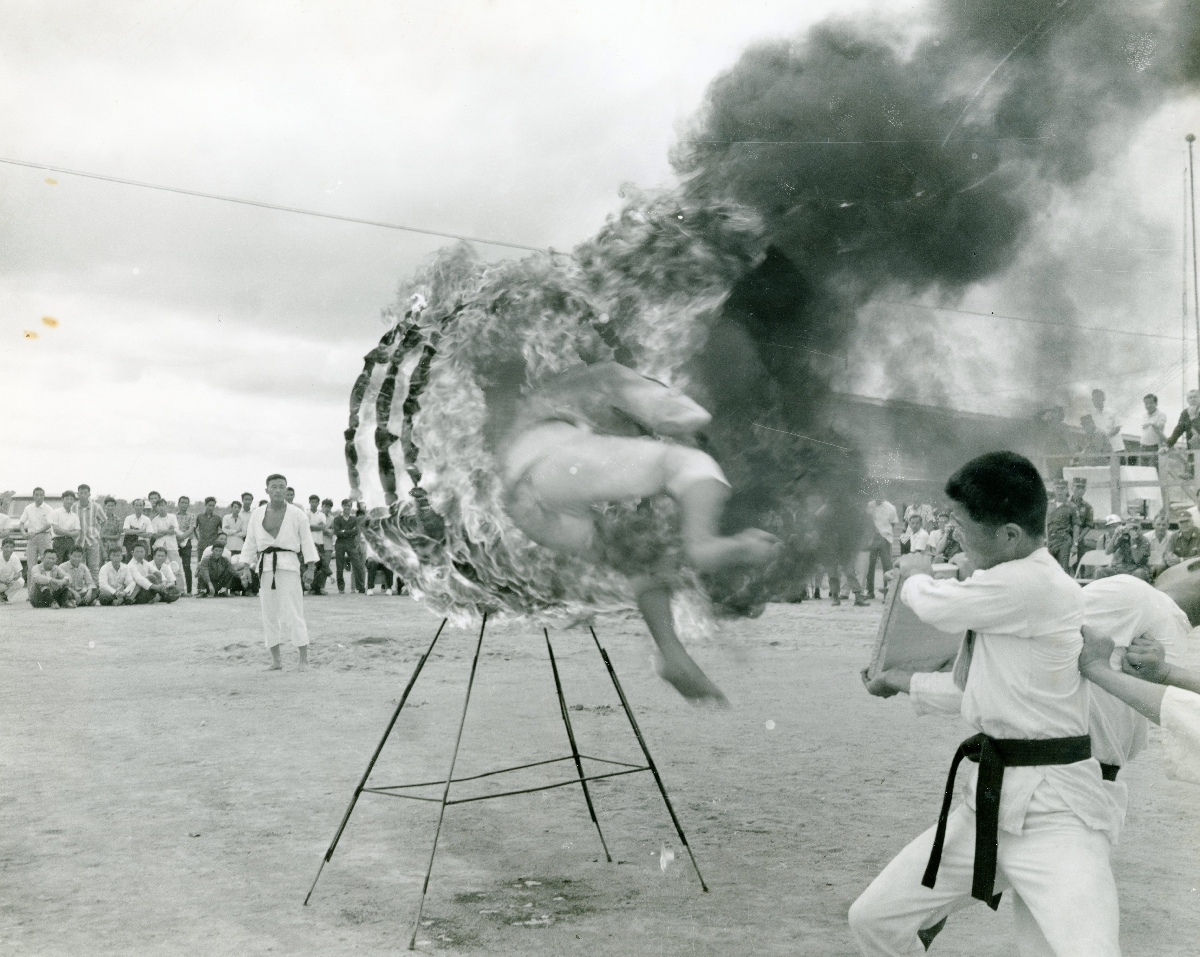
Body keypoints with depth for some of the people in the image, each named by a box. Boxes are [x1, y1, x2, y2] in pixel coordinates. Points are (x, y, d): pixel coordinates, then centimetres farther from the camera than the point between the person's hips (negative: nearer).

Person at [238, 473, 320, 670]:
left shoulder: (297, 514, 1)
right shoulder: (257, 514, 9)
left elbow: (306, 541, 1)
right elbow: (250, 543, 14)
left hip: (289, 566, -3)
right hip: (265, 567, 4)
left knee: (293, 614, -9)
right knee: (269, 615, 6)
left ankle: (304, 659, -3)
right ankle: (275, 660, 16)